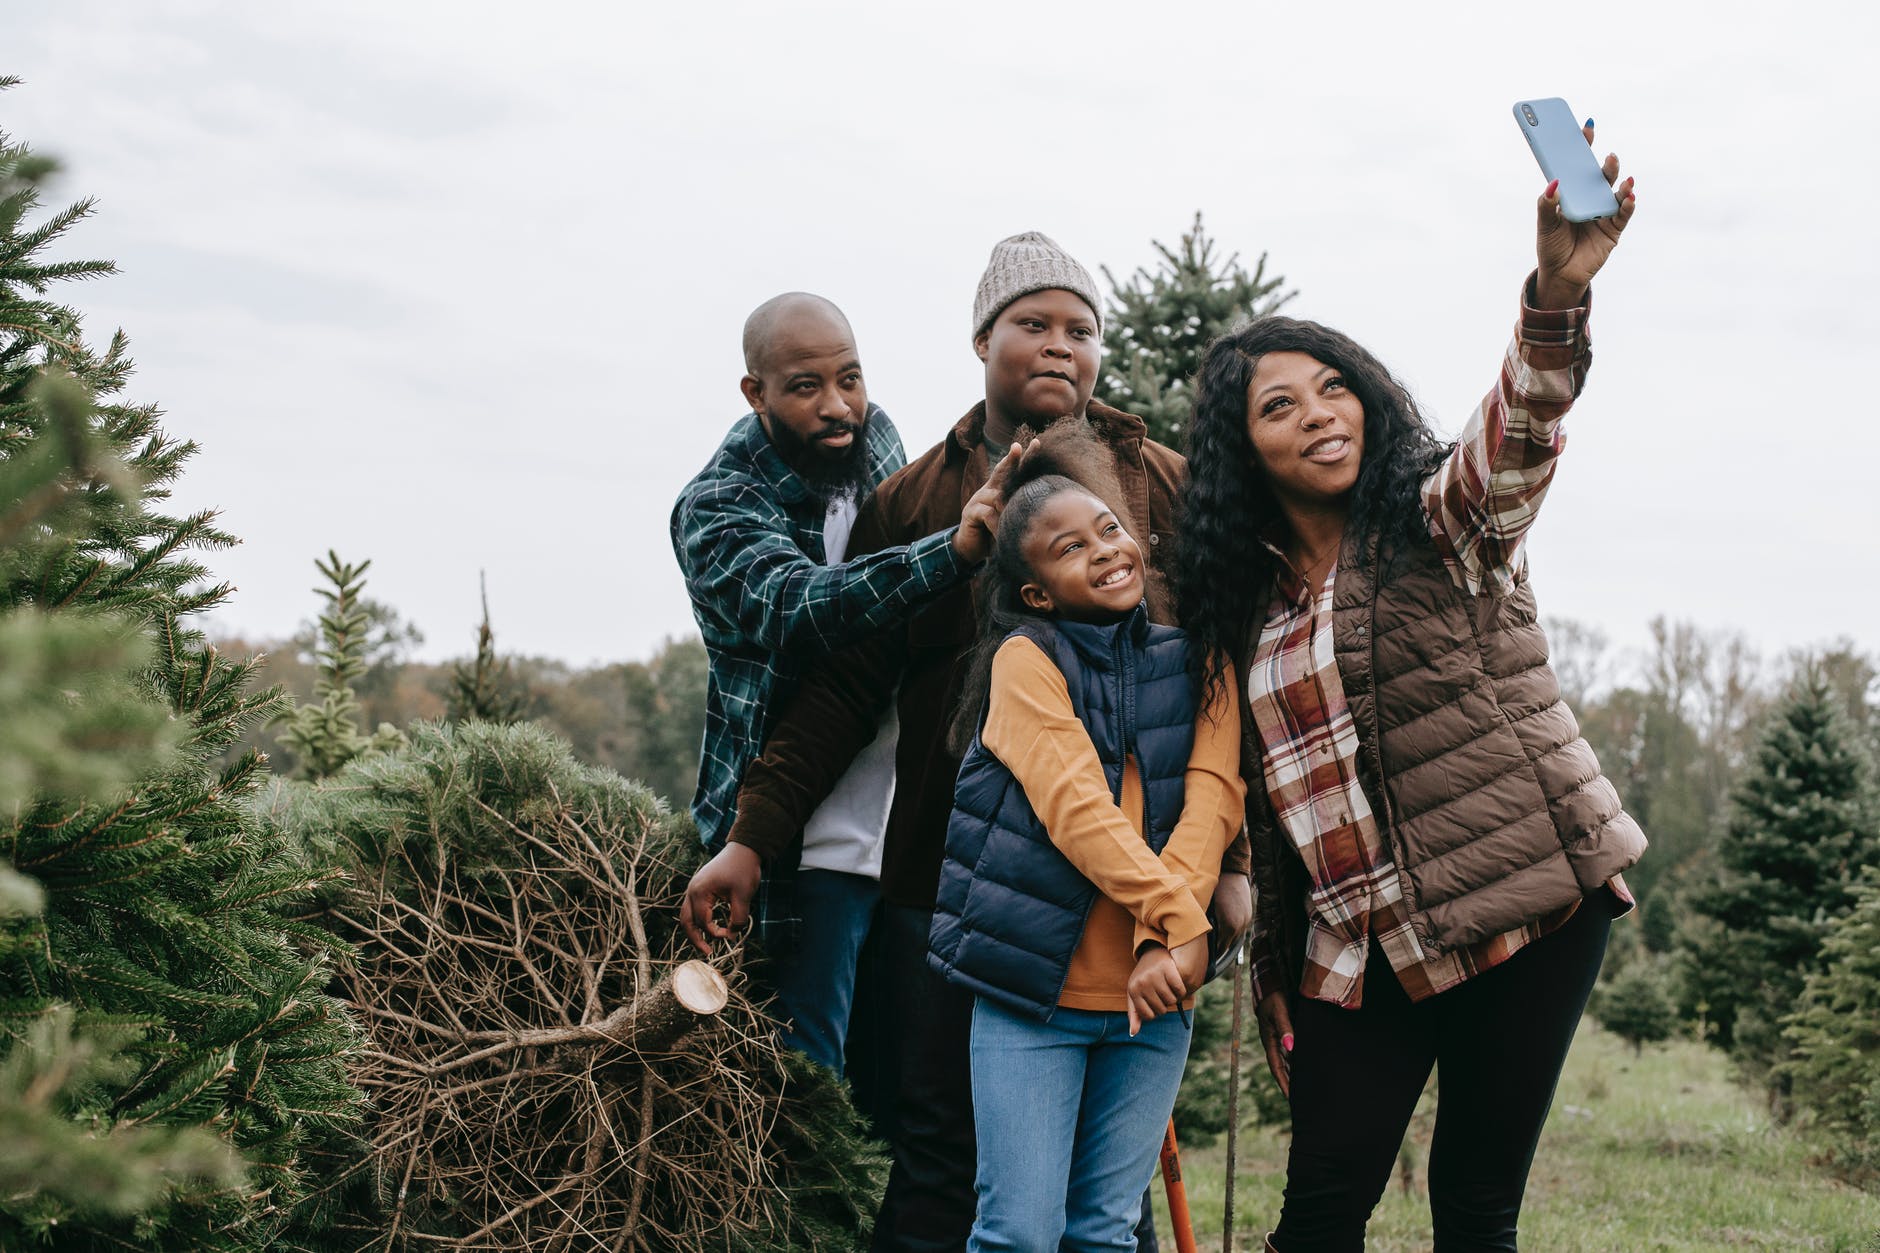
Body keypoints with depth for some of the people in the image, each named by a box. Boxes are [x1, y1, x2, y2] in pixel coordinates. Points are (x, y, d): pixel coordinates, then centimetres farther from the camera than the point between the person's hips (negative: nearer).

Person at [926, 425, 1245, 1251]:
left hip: (1155, 989, 4)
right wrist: (1180, 918, -22)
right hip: (1034, 993, -4)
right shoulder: (1026, 658, -2)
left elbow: (1214, 799, -3)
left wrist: (1161, 942, -17)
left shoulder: (1192, 662, 9)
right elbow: (1076, 808, -14)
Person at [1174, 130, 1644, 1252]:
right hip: (1360, 939, 3)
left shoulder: (1444, 521, -2)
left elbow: (1521, 429, -24)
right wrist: (1271, 964, 13)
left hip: (1531, 900, -3)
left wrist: (1559, 289, -44)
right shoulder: (1247, 607, 9)